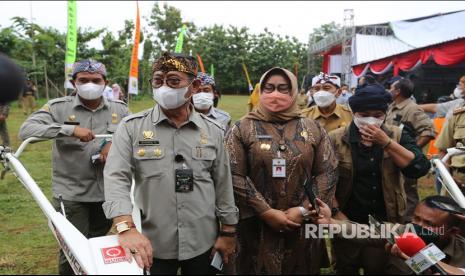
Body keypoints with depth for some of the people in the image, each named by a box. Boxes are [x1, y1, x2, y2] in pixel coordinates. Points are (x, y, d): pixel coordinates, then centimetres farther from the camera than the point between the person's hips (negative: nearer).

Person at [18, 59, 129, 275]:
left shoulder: (119, 109, 4)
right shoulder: (58, 107, -5)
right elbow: (26, 131, -16)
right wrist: (69, 129, -27)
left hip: (108, 193, 3)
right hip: (71, 195, -3)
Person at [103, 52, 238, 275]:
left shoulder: (212, 131, 2)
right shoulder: (131, 127, -5)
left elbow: (223, 185, 6)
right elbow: (116, 178, -14)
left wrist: (228, 232, 6)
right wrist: (126, 228, -27)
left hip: (203, 244, 2)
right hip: (152, 245, -1)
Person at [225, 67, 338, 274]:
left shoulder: (312, 129, 4)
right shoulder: (242, 129, -2)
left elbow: (328, 172, 0)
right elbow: (235, 176, -9)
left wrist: (304, 210, -9)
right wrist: (266, 212, -13)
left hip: (303, 226, 2)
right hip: (256, 226, -2)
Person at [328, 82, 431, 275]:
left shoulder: (397, 136, -1)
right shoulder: (336, 139, -7)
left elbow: (420, 169, -14)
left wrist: (386, 142, -20)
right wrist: (336, 212, -12)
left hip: (385, 222, 1)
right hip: (347, 221, -1)